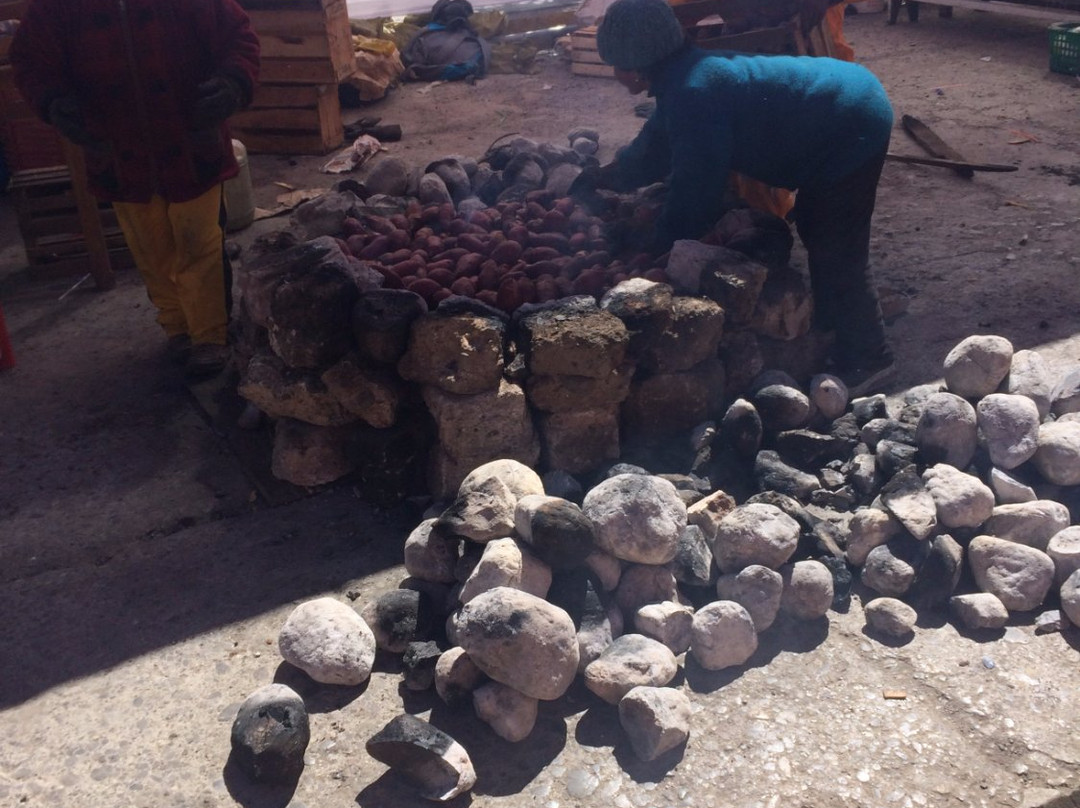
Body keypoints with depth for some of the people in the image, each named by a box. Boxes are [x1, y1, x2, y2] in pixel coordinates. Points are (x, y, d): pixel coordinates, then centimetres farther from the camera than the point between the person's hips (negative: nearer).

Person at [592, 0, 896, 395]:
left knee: (835, 251, -3)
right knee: (816, 229, 21)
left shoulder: (694, 93, -26)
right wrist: (608, 178, 29)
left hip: (853, 128, -10)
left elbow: (695, 191, -22)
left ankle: (865, 360, 10)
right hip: (853, 106, 10)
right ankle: (833, 325, 37)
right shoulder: (684, 76, 6)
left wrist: (659, 253, -10)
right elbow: (654, 147, 23)